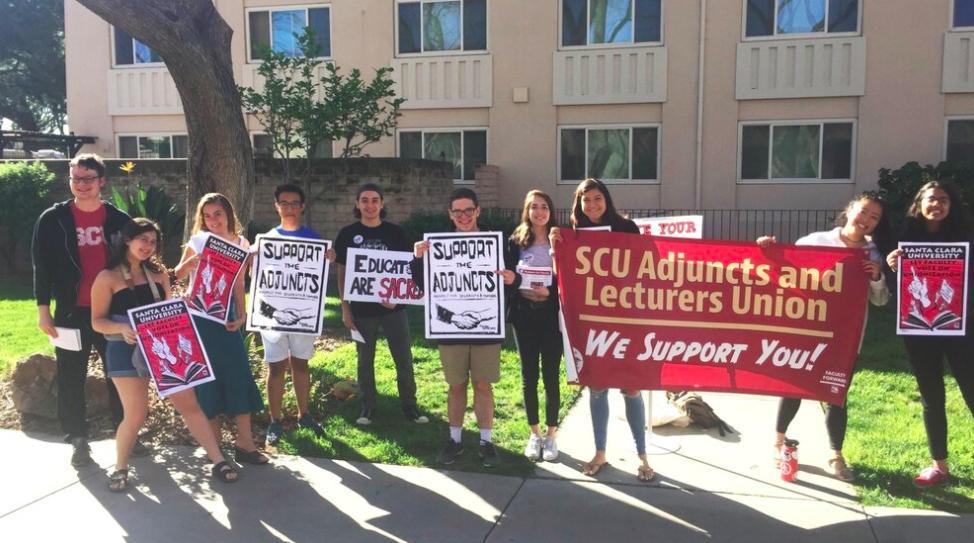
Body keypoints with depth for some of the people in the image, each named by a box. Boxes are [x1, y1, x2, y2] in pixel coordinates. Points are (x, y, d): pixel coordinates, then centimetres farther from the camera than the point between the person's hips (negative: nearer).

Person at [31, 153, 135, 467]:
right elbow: (42, 267, 1)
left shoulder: (119, 220, 2)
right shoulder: (53, 220, -1)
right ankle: (78, 440, 18)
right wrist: (43, 310, -4)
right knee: (71, 379, 6)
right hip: (72, 312, -1)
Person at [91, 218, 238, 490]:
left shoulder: (158, 273, 11)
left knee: (189, 404, 1)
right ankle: (120, 468, 18)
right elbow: (97, 321, -5)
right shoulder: (108, 278, -3)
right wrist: (122, 328, -23)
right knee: (136, 414, -8)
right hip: (126, 350, -4)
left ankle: (218, 461, 7)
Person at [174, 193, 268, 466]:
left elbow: (238, 285, 6)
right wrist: (192, 260, -28)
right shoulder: (199, 241, -6)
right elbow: (179, 274, -8)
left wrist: (241, 315, -4)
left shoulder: (240, 243, 3)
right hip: (200, 316, -3)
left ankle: (244, 443, 5)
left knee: (239, 374, -2)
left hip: (226, 315, 4)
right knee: (208, 377, 0)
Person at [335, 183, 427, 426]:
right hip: (362, 308, 0)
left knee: (404, 359, 4)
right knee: (365, 360, 10)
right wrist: (345, 308, -1)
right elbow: (342, 274, 4)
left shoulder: (396, 232, 0)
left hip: (393, 307, 0)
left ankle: (410, 405, 17)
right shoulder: (347, 234, 0)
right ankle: (368, 406, 23)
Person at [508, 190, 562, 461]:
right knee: (529, 375, 8)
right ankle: (534, 434, 21)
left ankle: (551, 435, 15)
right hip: (524, 315, 2)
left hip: (551, 315, -1)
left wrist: (549, 292, -16)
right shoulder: (516, 242, 5)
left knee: (551, 376, 3)